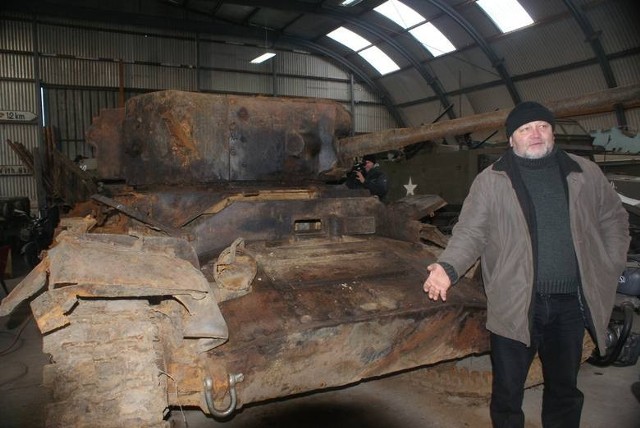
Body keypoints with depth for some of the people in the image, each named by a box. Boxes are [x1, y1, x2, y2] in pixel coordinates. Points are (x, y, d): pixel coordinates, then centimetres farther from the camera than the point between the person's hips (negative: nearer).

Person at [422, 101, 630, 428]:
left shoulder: (586, 174, 6)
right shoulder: (490, 181, -4)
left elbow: (613, 219, 16)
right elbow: (470, 233, -7)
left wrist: (609, 269, 6)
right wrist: (448, 267, -24)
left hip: (570, 304, 3)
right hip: (514, 305, -3)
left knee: (565, 389, 20)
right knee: (507, 391, 8)